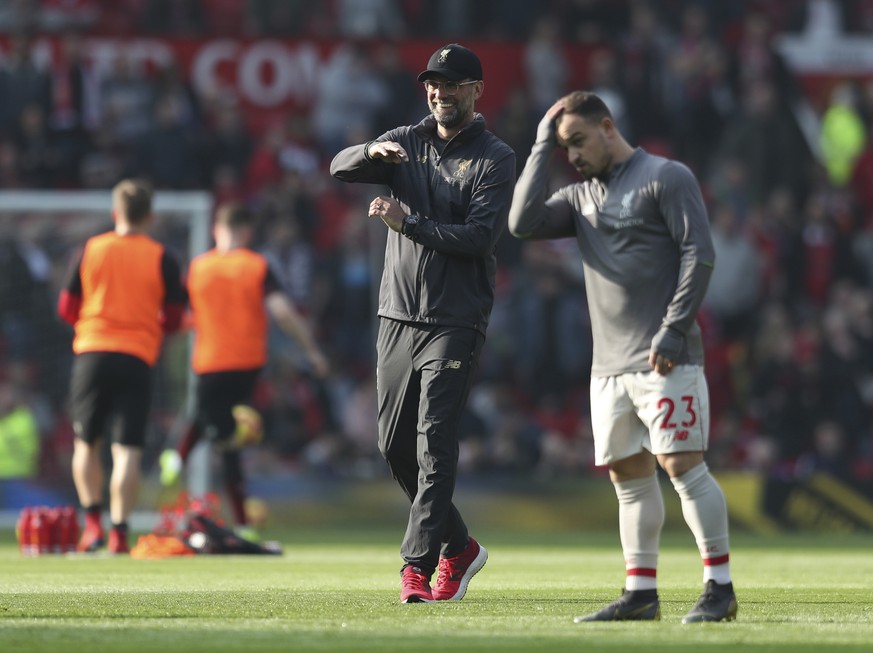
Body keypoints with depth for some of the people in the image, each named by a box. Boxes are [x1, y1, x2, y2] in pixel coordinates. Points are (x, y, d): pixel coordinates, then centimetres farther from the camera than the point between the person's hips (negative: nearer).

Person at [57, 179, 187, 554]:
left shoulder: (91, 250, 4)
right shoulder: (162, 260, 1)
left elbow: (67, 308, 7)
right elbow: (173, 320, 3)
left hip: (91, 354, 1)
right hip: (137, 359, -1)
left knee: (86, 442, 16)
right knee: (128, 449, -2)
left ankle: (92, 521, 7)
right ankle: (119, 532, -9)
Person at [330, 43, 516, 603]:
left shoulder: (494, 158, -3)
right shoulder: (407, 143, 11)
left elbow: (481, 236, -15)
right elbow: (340, 167, -2)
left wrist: (408, 222, -20)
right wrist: (374, 152, -23)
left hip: (456, 321, -6)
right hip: (398, 318, 6)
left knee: (434, 442, -14)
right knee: (396, 447, 8)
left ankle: (418, 566, -16)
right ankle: (459, 547, 24)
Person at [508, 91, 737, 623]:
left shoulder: (666, 178, -2)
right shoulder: (581, 197, 18)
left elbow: (699, 255, -9)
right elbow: (524, 222, 2)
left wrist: (672, 331, -17)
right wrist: (543, 147, 4)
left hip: (665, 360, -7)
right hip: (610, 363, 7)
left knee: (682, 464, -11)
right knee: (629, 475, 6)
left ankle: (720, 588, -9)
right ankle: (641, 594, 10)